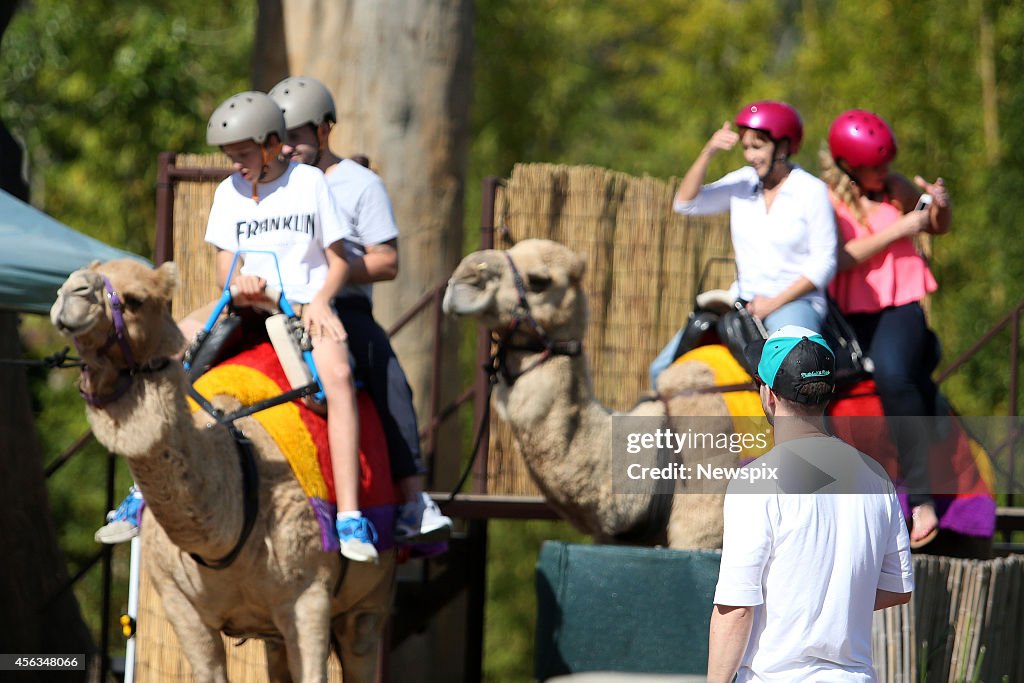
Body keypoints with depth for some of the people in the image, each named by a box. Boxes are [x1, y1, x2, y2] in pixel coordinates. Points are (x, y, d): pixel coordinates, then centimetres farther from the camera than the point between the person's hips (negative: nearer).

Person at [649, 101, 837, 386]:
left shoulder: (812, 191, -4)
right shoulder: (742, 182, 9)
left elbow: (823, 263, -6)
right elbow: (686, 203, 2)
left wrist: (774, 303, -12)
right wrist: (708, 153, -10)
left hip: (795, 301, -5)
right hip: (743, 301, 5)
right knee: (664, 370, -6)